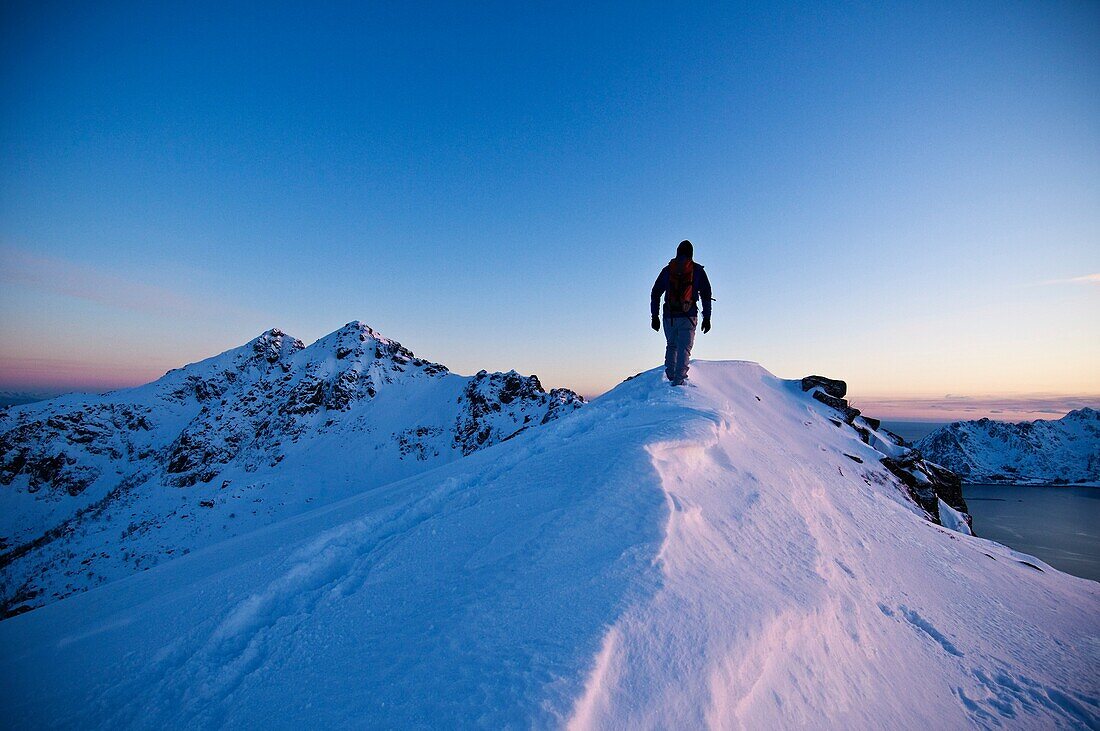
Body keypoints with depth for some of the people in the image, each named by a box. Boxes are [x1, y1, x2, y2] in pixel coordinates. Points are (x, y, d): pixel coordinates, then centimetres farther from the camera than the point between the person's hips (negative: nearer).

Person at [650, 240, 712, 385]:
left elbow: (655, 294, 9)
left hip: (669, 316, 2)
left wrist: (654, 316, 13)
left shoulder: (667, 270, 10)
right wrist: (707, 317, 7)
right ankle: (679, 380, -7)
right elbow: (706, 294, 2)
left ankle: (670, 376, 18)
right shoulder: (697, 270, 4)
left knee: (671, 346, 20)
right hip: (688, 316, -2)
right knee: (684, 348, 1)